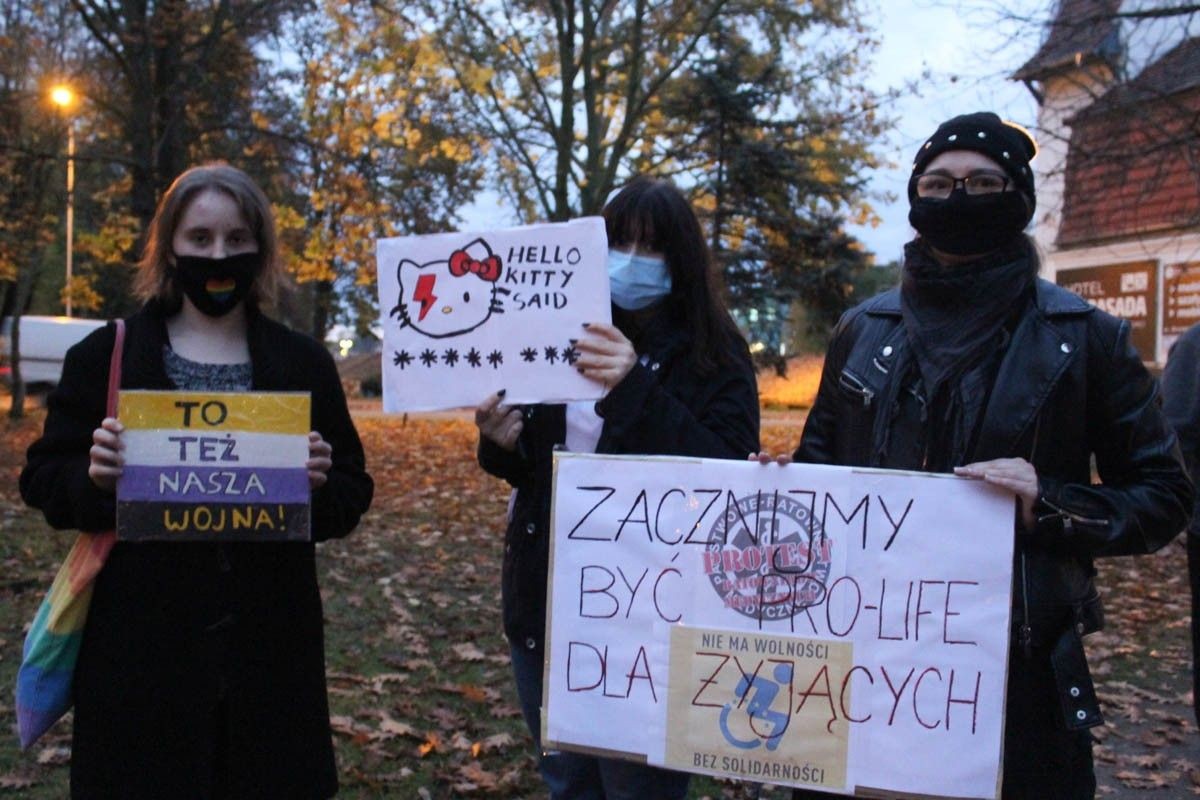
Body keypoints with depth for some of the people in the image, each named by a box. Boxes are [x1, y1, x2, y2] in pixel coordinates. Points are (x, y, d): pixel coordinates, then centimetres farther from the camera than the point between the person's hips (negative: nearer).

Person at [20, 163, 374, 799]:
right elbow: (43, 482, 5)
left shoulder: (303, 363, 6)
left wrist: (320, 484, -14)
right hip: (138, 651, -1)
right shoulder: (104, 355, 4)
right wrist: (93, 478, -15)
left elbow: (351, 496, 7)